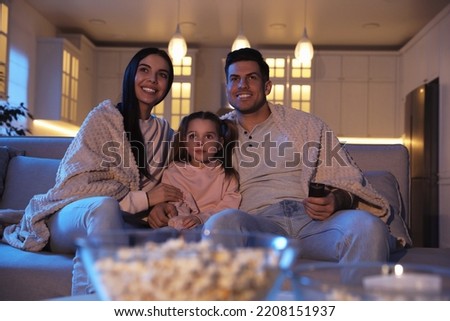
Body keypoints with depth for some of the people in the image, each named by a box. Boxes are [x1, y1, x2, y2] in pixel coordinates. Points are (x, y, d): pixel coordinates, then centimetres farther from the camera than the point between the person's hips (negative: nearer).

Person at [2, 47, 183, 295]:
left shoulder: (164, 133, 13)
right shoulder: (104, 117, -3)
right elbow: (75, 184, -13)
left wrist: (158, 208, -4)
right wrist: (143, 199, -16)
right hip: (68, 216, -3)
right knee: (104, 205, -39)